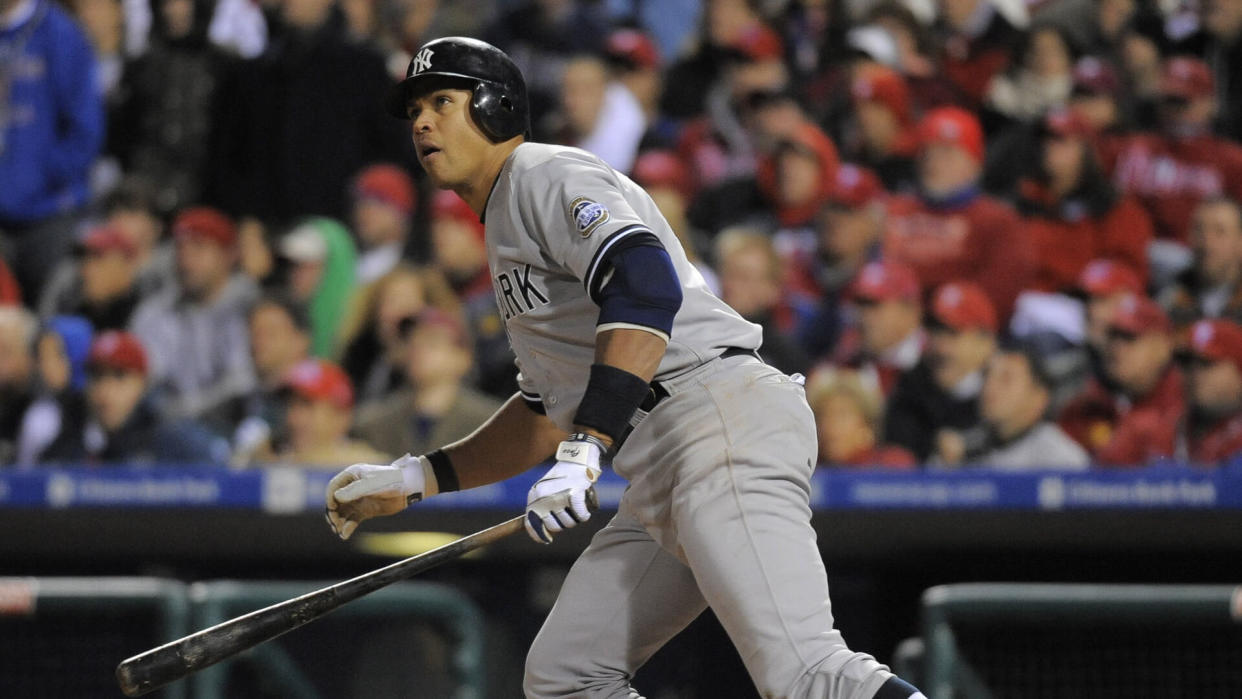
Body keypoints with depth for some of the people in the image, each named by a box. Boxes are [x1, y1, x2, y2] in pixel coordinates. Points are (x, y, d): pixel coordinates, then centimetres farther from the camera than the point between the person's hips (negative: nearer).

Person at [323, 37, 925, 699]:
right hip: (660, 483, 11)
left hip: (721, 415, -11)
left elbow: (647, 283, -20)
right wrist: (414, 478, 31)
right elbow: (546, 413, 36)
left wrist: (588, 446, -29)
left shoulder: (545, 176, -1)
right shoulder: (506, 230, 30)